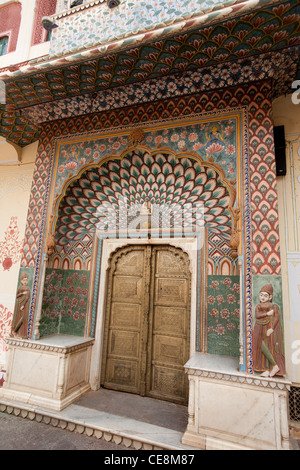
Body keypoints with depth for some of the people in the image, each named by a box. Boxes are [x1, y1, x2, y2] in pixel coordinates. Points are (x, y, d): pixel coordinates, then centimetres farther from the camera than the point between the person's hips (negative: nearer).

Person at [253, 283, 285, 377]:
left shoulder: (274, 306, 1)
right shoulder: (258, 306, 14)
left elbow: (277, 318, -9)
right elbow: (257, 315, -2)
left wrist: (271, 328, -17)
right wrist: (267, 313, -12)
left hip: (269, 329, -5)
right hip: (260, 329, 5)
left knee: (265, 347, -13)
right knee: (261, 347, 1)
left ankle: (275, 366, 4)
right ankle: (267, 370, 10)